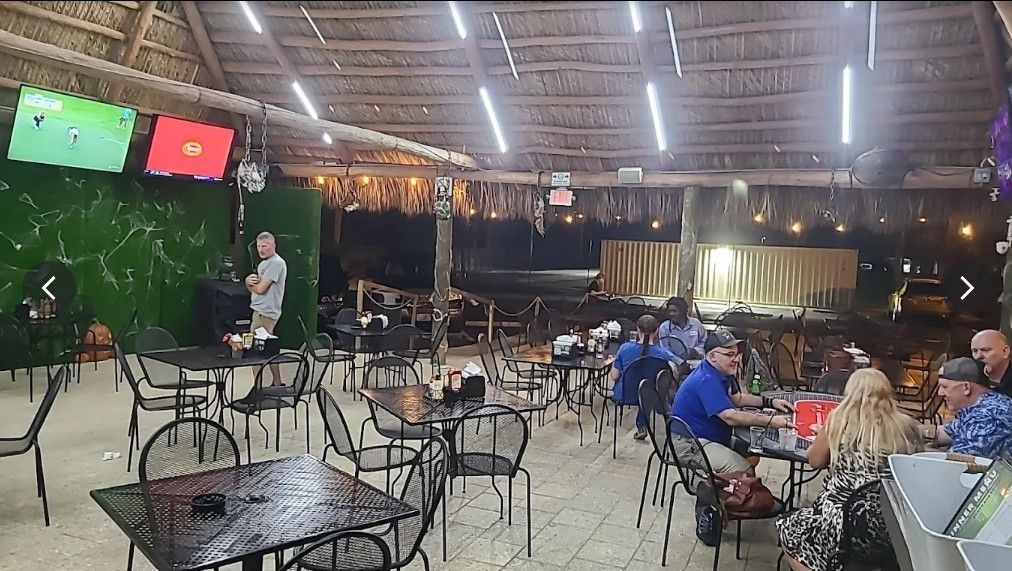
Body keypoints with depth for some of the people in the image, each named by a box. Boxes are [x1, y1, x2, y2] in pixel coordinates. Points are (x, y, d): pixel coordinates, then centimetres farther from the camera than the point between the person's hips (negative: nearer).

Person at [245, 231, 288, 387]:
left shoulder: (276, 263, -14)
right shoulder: (263, 263, 19)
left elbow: (260, 288, -19)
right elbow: (254, 289, 16)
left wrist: (249, 283, 2)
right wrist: (249, 281, -7)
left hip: (265, 313, -10)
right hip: (260, 311, 10)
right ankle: (278, 383, 25)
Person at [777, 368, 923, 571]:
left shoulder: (840, 419, -3)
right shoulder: (907, 426, 3)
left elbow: (815, 461, 8)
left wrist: (822, 435, 26)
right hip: (895, 530, 5)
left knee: (787, 527, 22)